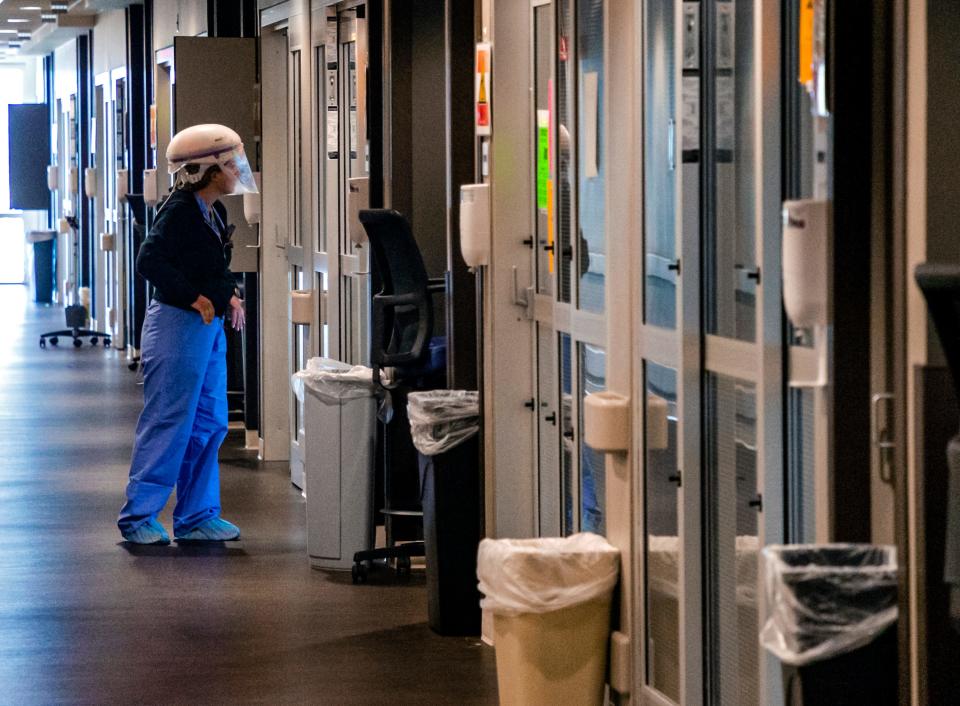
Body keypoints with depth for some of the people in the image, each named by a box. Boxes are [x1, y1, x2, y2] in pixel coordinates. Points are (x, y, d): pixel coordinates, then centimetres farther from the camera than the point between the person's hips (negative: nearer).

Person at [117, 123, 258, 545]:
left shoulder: (214, 214, 13)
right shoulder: (179, 211, -14)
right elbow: (149, 260, -24)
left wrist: (227, 296, 9)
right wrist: (194, 298, -21)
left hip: (209, 328, 10)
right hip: (177, 325, -10)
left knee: (209, 424, 11)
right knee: (168, 423, -7)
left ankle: (197, 517, 18)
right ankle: (138, 516, 0)